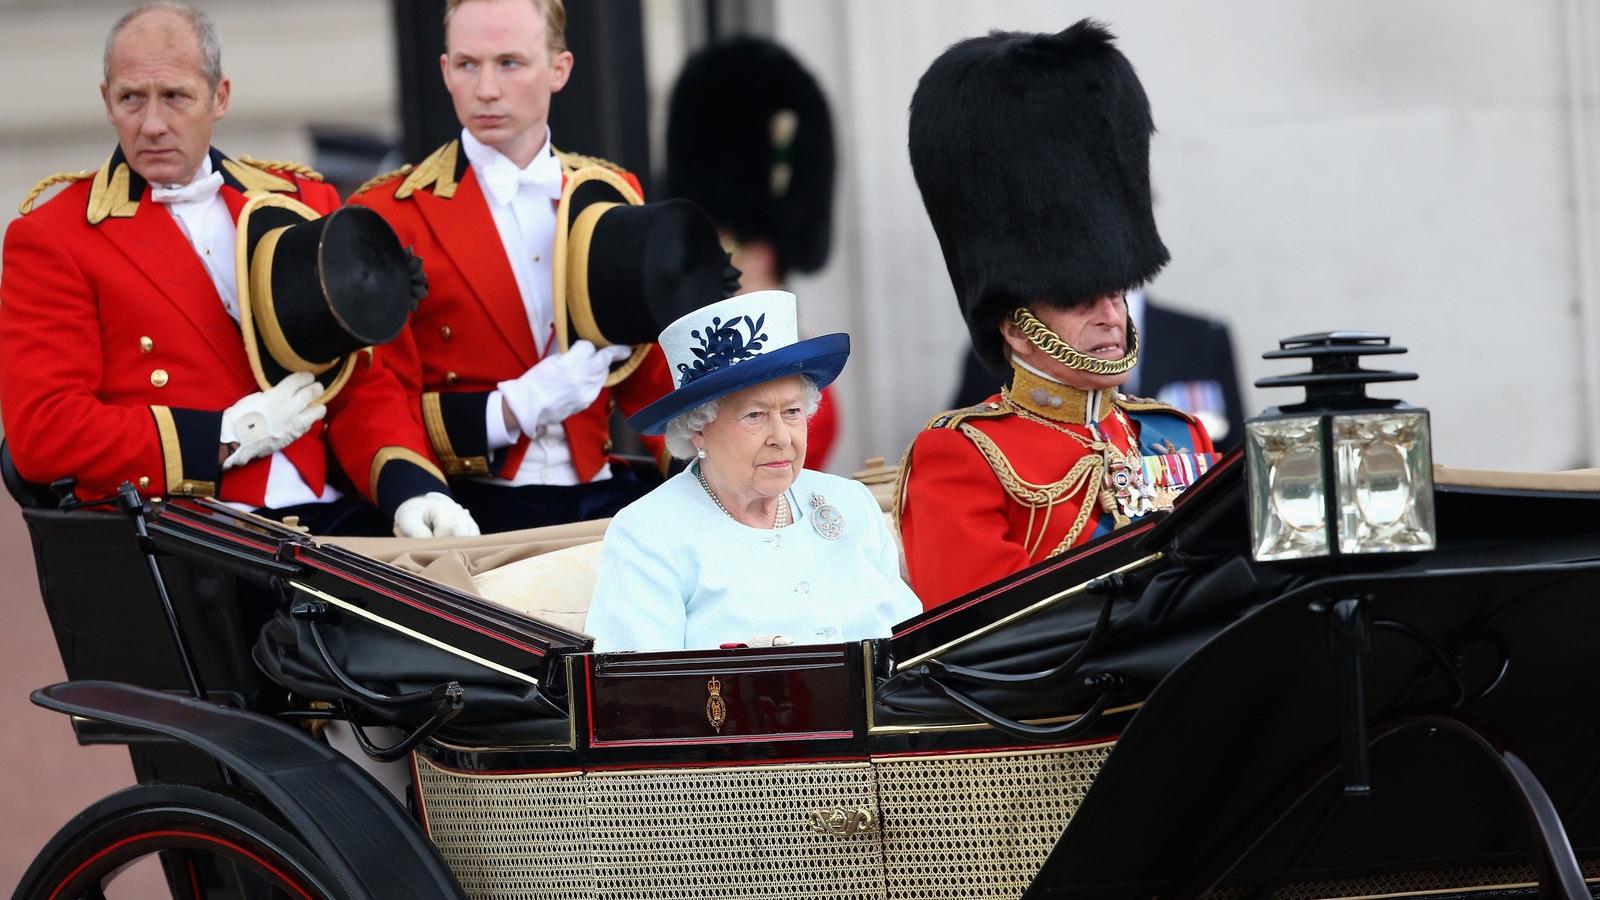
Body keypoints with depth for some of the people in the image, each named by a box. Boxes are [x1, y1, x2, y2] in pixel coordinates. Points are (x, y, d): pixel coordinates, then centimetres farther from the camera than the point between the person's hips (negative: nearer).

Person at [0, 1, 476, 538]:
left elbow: (361, 382, 16)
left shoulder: (304, 206, 18)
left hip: (326, 520, 5)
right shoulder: (50, 238, 5)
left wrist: (413, 488, -6)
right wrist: (229, 438, -7)